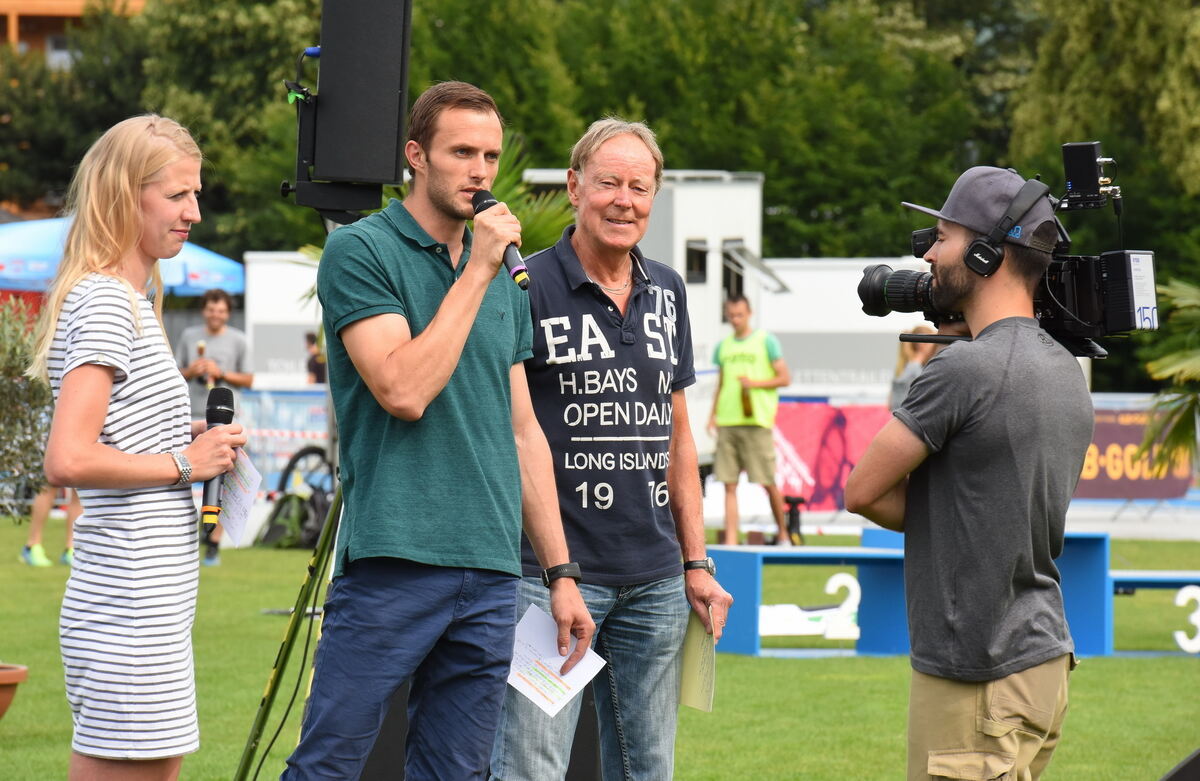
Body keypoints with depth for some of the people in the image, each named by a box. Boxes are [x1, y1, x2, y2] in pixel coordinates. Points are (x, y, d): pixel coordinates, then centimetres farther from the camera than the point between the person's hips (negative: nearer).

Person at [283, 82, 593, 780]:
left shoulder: (507, 284, 18)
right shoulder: (361, 251, -3)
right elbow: (404, 391, -15)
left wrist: (561, 572, 15)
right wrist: (476, 272, -11)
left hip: (491, 576, 6)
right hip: (393, 564, -6)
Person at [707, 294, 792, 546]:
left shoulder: (766, 341, 2)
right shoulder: (723, 346, 16)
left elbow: (785, 378, 0)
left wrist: (754, 383, -12)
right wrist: (713, 414, 11)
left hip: (757, 421, -4)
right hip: (727, 422, 4)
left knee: (768, 482, -2)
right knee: (729, 484, -1)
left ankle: (783, 533, 15)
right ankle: (731, 539, -1)